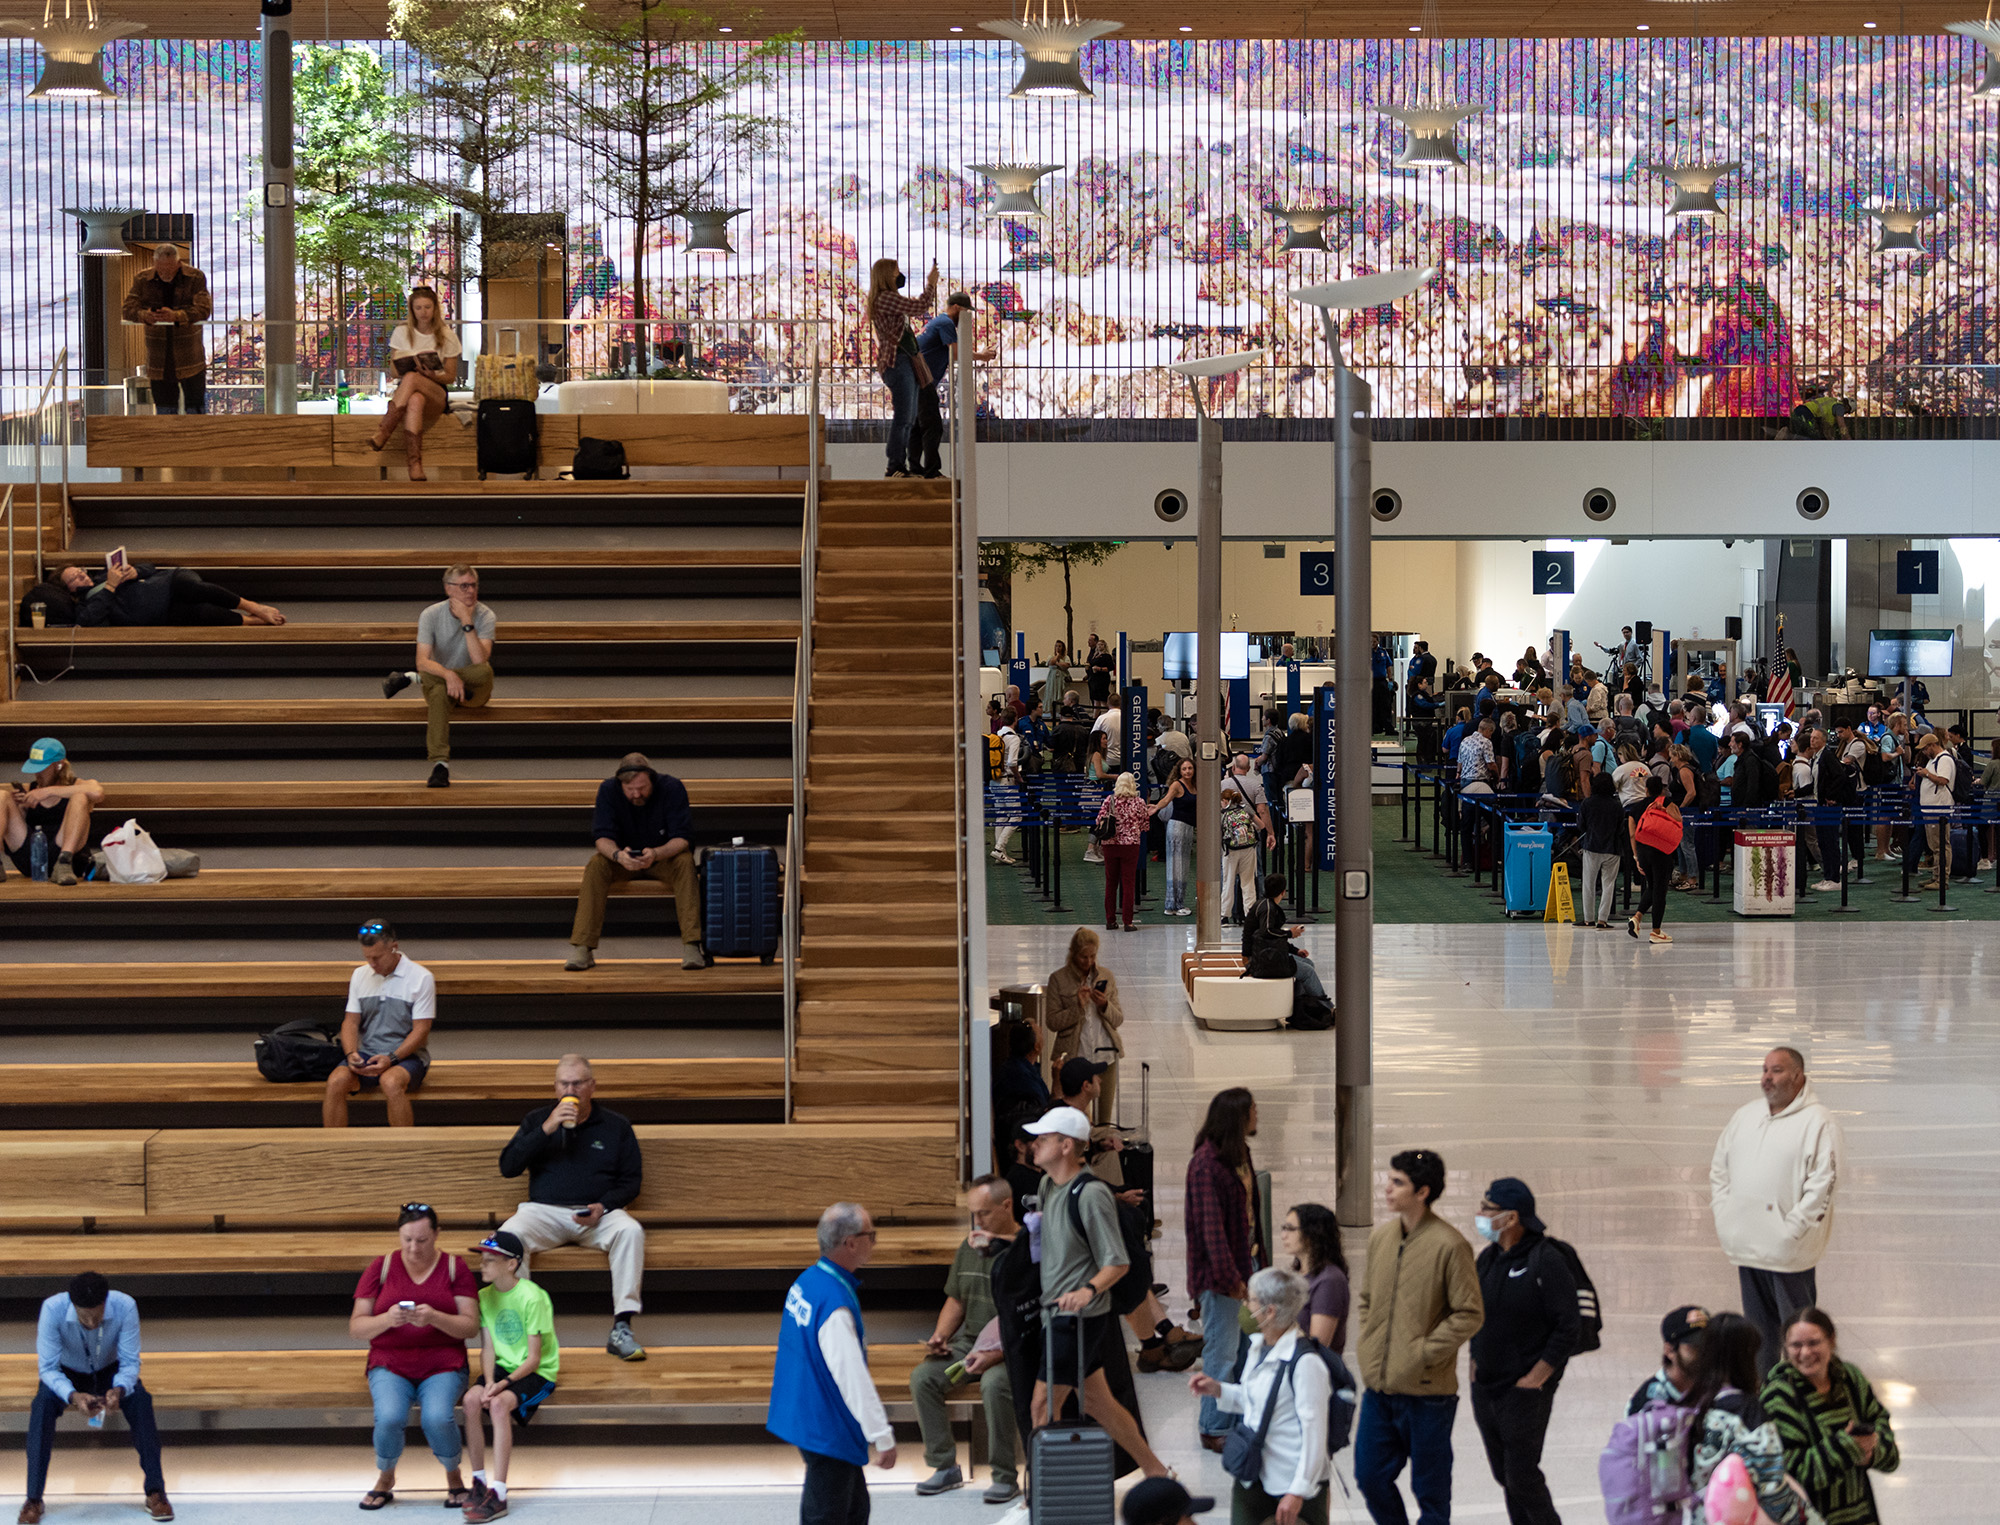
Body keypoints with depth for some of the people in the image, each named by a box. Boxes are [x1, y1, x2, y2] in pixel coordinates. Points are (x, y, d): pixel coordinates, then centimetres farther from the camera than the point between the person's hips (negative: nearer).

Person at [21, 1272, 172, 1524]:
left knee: (140, 1400, -29)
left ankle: (155, 1492, -23)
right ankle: (33, 1498, -27)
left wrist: (119, 1390, -44)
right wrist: (72, 1396, -46)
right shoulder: (52, 1309, -32)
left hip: (110, 1372, 1)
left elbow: (130, 1362, -22)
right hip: (67, 1374, 0)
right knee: (43, 1405, -31)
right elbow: (47, 1368, -28)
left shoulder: (125, 1306, -30)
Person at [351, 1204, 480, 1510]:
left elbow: (471, 1326, -2)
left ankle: (454, 1476, 1)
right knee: (389, 1418, -30)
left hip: (443, 1366, 0)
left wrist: (435, 1318, -20)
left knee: (438, 1419, -31)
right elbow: (355, 1328, 2)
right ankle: (385, 1479, 2)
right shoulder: (381, 1267, 5)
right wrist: (387, 1319, -19)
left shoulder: (455, 1268, 5)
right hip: (390, 1365, 1)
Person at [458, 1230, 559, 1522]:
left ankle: (498, 1494, -32)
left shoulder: (532, 1297, -16)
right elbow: (488, 1348, 1)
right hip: (503, 1367, 5)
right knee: (471, 1399, -25)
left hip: (538, 1372, -5)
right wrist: (489, 1382, -17)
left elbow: (533, 1359, -15)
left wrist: (505, 1383, -27)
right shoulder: (485, 1296, 4)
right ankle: (479, 1482, -13)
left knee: (499, 1404, -32)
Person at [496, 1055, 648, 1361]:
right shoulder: (536, 1120, 14)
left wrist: (603, 1206, -11)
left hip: (597, 1213, 0)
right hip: (544, 1210, 0)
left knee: (630, 1230, -32)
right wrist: (547, 1129, -8)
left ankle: (621, 1328, -32)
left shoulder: (616, 1126, 12)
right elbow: (508, 1167, 2)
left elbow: (630, 1181, 10)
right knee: (508, 1235, -32)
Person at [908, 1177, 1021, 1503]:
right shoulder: (969, 1247, 11)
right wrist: (940, 1336, 3)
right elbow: (955, 1301, 22)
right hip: (968, 1341, 7)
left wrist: (996, 1354, -25)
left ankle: (1005, 1476, -20)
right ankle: (945, 1467, -4)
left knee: (994, 1383, -35)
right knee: (922, 1377, -14)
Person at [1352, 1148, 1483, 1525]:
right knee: (1370, 1477, 10)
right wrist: (1369, 1345, 7)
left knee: (1430, 1490, 7)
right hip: (1378, 1385, 6)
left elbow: (1469, 1314, -13)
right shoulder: (1381, 1236, 6)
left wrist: (1425, 1352, -15)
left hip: (1427, 1391, -6)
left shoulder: (1449, 1245, -14)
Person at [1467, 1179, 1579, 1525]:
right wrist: (1475, 1362, 10)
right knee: (1503, 1472, 12)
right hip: (1484, 1387, 7)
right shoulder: (1487, 1258, 8)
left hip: (1525, 1390, -7)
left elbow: (1569, 1326, -15)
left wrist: (1537, 1376, -15)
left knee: (1521, 1474, -7)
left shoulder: (1546, 1263, -14)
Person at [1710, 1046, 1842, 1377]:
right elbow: (1719, 1167, 18)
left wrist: (1790, 1230, -17)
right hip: (1746, 1244, 6)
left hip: (1789, 1251, -6)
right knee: (1758, 1328, 16)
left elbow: (1823, 1183, -15)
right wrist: (1723, 1214, 6)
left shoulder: (1818, 1122, -10)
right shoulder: (1746, 1115, 11)